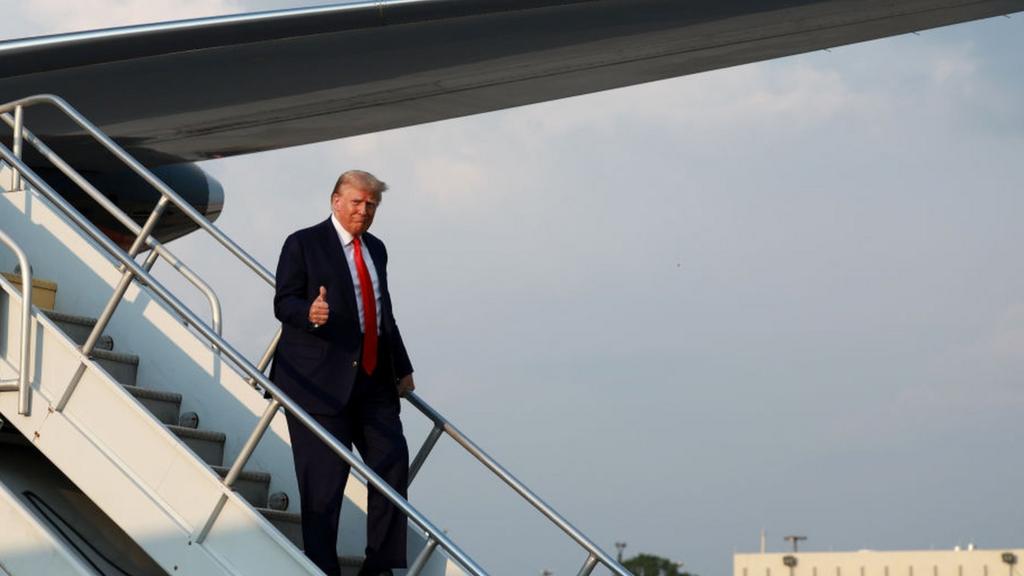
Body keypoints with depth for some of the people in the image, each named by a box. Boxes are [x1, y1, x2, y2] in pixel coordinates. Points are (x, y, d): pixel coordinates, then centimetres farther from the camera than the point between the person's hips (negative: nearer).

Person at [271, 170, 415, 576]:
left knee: (393, 463, 2)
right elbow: (284, 302, -7)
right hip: (321, 380, -7)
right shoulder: (303, 244, -1)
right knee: (324, 480, -6)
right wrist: (309, 312, -29)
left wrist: (402, 368, 21)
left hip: (374, 379, 7)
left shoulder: (376, 250, 19)